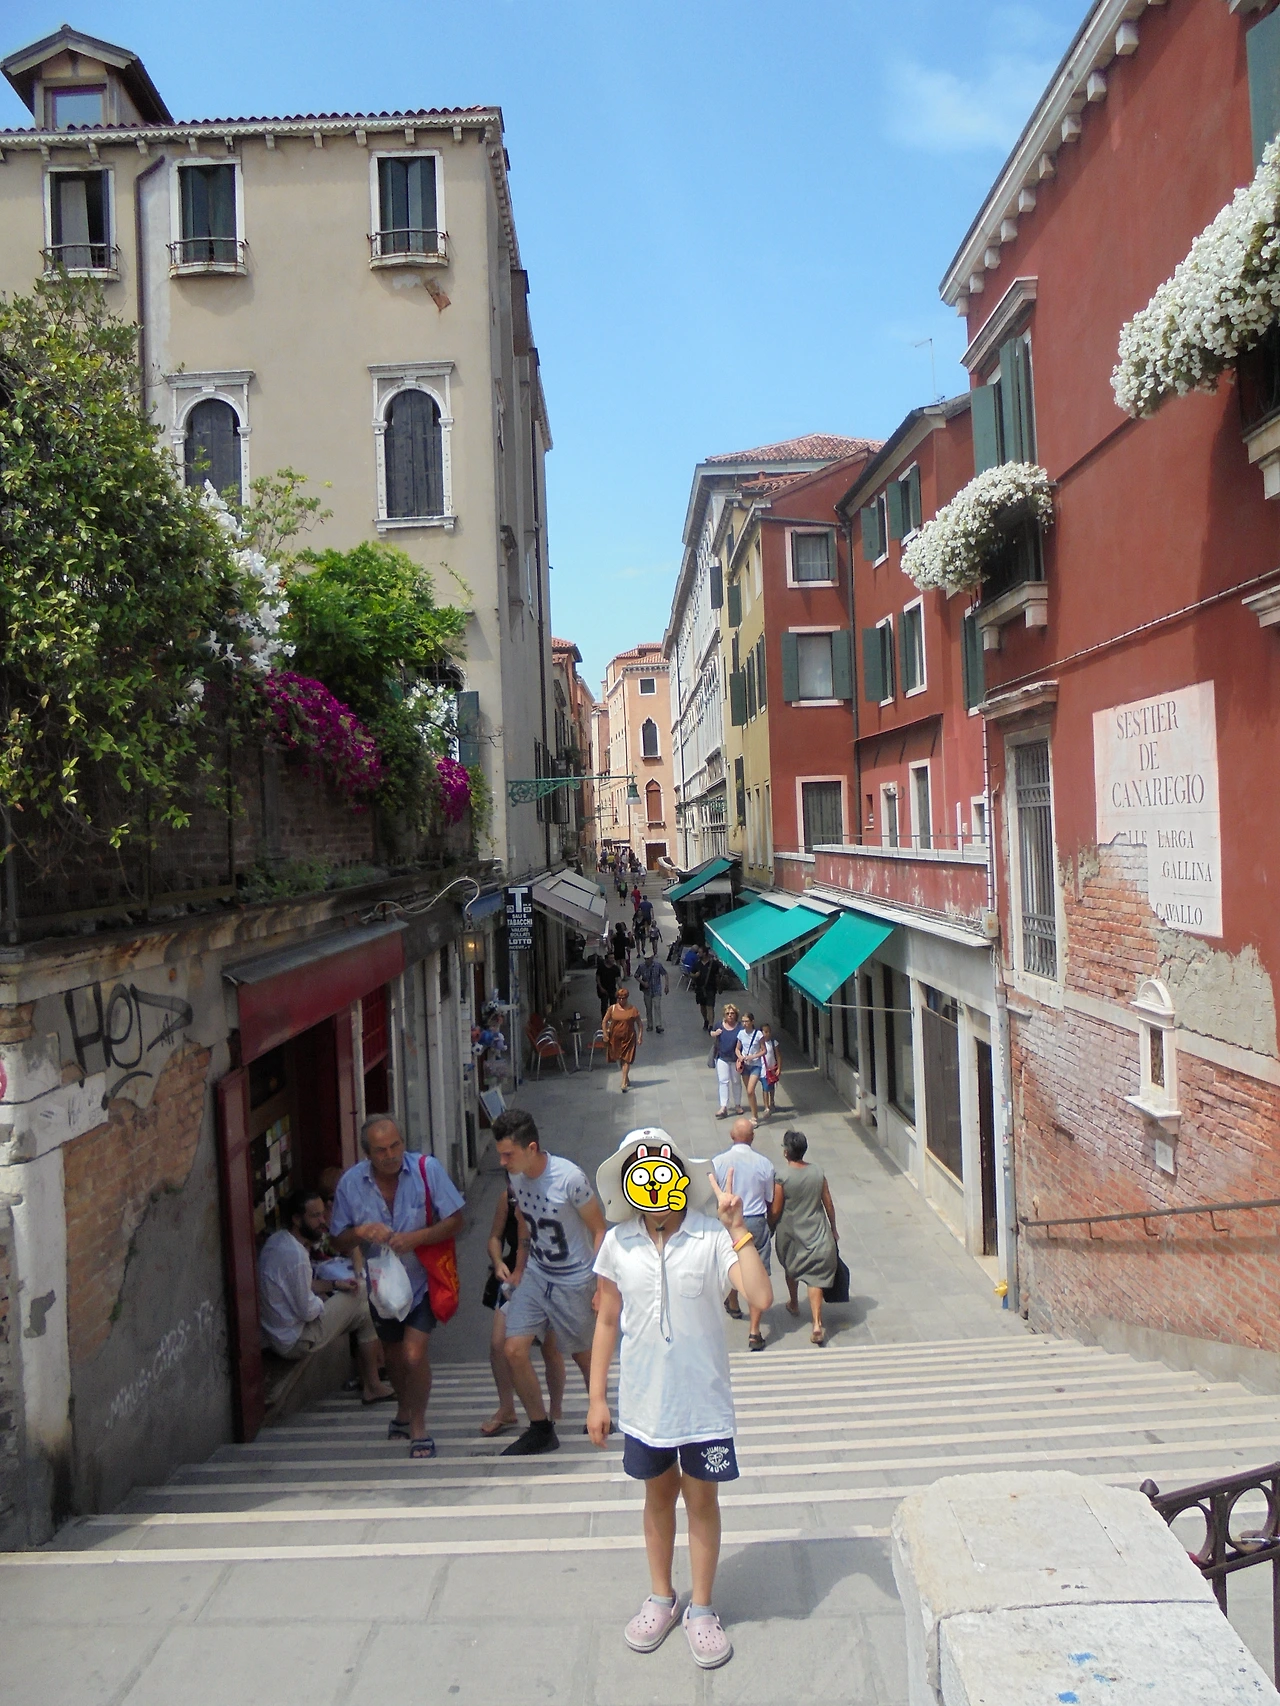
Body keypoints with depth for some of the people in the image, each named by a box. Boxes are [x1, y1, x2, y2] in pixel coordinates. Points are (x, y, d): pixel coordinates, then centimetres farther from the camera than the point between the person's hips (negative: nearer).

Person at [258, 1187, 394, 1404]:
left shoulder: (279, 1239, 2)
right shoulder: (294, 1255, -29)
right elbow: (308, 1311, -23)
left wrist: (334, 1284, 2)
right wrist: (325, 1301, -2)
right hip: (294, 1342, -9)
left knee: (358, 1292, 15)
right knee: (367, 1313, -1)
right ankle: (372, 1387, 12)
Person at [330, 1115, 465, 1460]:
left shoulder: (426, 1169, -19)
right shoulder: (351, 1183, -12)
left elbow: (455, 1221, -15)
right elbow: (339, 1243, -3)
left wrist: (415, 1238, -28)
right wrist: (360, 1232, -25)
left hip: (422, 1278, -3)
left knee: (414, 1354, -15)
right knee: (394, 1355, 21)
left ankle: (418, 1426, 10)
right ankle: (405, 1410, 50)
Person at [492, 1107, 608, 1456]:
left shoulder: (569, 1178, -26)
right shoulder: (515, 1176, -7)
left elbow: (599, 1231, -16)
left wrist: (602, 1285, -15)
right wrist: (520, 1270, 14)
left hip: (574, 1282, -5)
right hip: (535, 1275, 5)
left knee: (583, 1355, 12)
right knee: (515, 1350, -5)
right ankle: (540, 1429, 13)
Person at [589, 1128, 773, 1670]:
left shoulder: (710, 1238, -16)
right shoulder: (618, 1245, -7)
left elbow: (760, 1297, -27)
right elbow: (607, 1321, 2)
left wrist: (737, 1227, -31)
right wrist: (597, 1397, 4)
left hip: (702, 1399, -2)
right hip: (643, 1400, 2)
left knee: (701, 1501, 13)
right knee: (658, 1496, 20)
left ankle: (701, 1610, 33)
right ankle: (661, 1599, 41)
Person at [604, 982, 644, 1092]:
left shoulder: (633, 1009, -5)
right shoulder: (612, 1009, -1)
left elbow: (640, 1024, 0)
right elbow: (604, 1021, 4)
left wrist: (640, 1036, -6)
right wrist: (605, 1034, -4)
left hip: (629, 1038, -2)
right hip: (615, 1037, 3)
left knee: (626, 1059, -7)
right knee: (619, 1059, 12)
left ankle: (624, 1083, -9)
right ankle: (626, 1079, 32)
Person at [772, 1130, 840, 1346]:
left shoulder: (782, 1178, -17)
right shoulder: (818, 1173, -7)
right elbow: (829, 1204, 1)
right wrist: (833, 1230, 14)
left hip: (791, 1233, -1)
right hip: (817, 1232, 1)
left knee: (791, 1268, 25)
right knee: (815, 1277, 2)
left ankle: (794, 1304, 46)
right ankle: (817, 1324, -8)